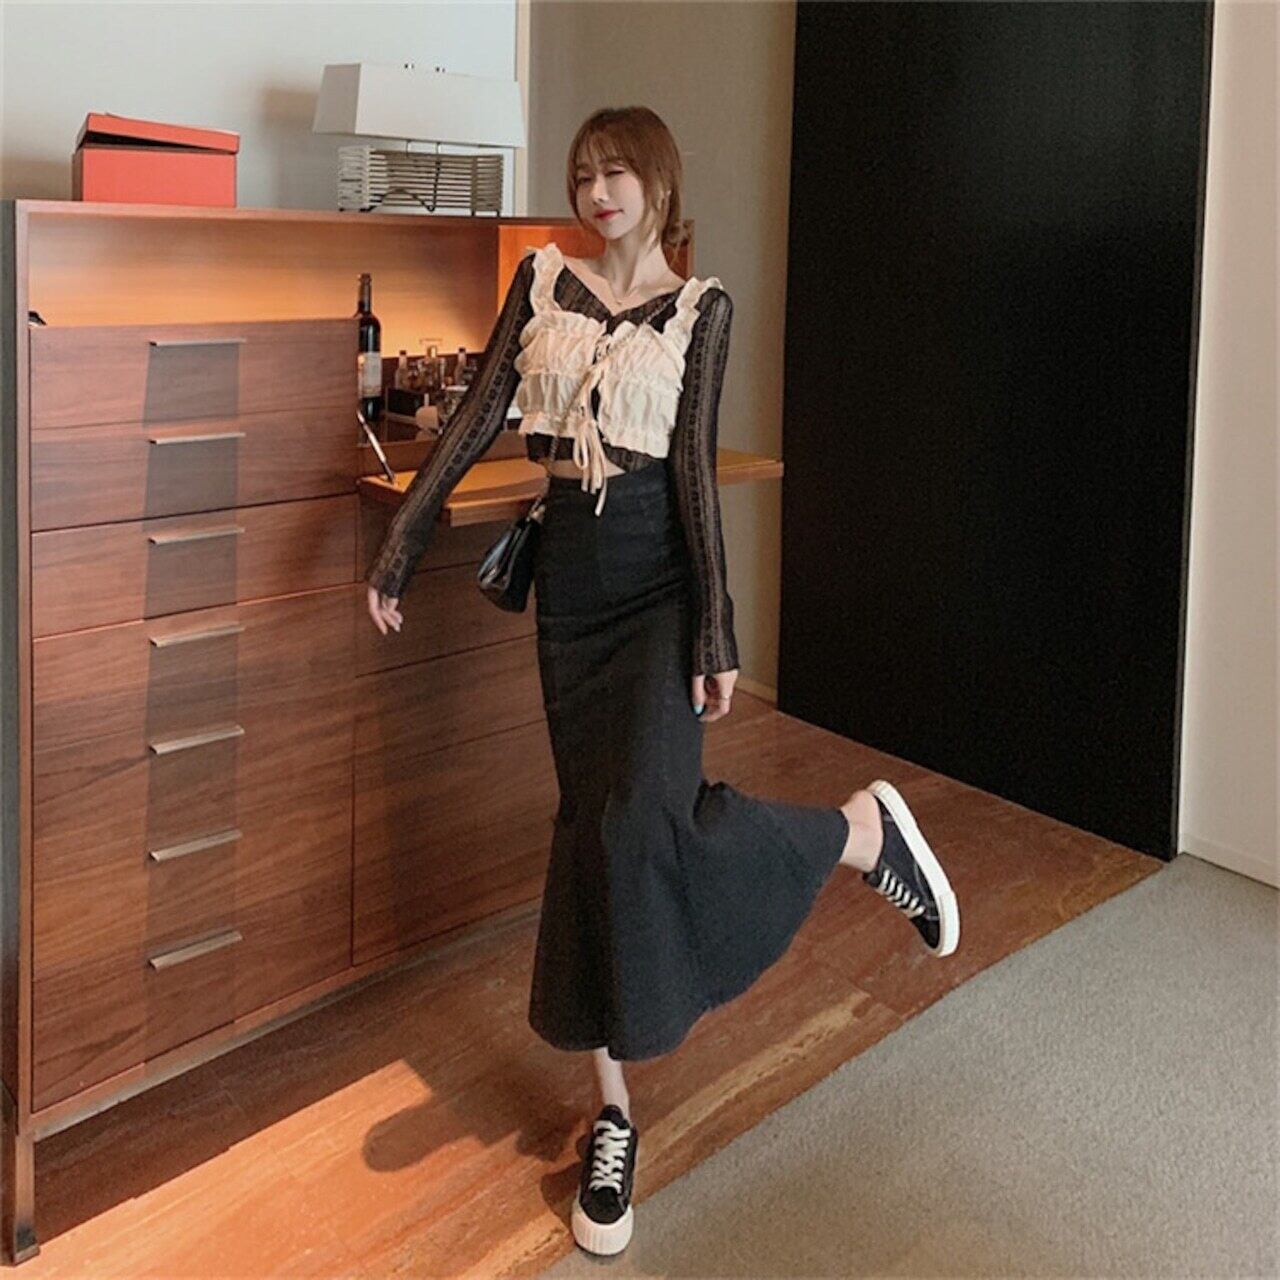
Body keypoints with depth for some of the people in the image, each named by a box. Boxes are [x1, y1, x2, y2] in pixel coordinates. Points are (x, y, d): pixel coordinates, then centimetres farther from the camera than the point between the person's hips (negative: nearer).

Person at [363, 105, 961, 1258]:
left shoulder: (700, 307, 0)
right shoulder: (543, 278, 8)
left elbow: (694, 465, -7)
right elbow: (479, 419, 4)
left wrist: (716, 634, -13)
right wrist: (400, 548, 0)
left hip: (660, 574, -3)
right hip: (571, 574, 4)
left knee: (642, 818, -20)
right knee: (595, 823, 4)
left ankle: (865, 829, 6)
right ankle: (613, 1113, 15)